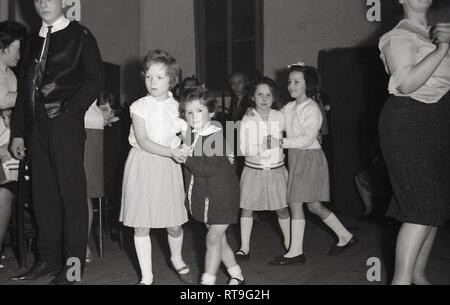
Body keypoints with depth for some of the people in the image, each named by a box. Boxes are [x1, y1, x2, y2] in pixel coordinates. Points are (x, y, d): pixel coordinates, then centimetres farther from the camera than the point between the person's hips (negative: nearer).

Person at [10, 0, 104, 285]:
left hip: (65, 122, -6)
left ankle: (73, 264, -2)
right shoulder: (35, 41, 22)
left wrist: (69, 109, -13)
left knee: (71, 192, -6)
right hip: (36, 125, 6)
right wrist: (18, 132, 13)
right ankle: (49, 259, 14)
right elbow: (25, 87, 19)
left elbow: (95, 78, -2)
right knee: (44, 194, 6)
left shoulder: (80, 35, 5)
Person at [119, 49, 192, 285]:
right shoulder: (139, 107, -3)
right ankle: (146, 276, 16)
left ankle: (177, 258, 37)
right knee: (141, 226, 2)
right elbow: (143, 142, -13)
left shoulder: (177, 107, 3)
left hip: (168, 167, 1)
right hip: (142, 165, -1)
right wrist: (171, 152, -23)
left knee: (174, 223, 6)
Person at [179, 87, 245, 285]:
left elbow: (207, 169, -25)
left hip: (221, 194, -8)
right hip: (204, 194, 8)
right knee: (219, 239, 14)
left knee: (213, 238, -6)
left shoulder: (216, 137, -18)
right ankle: (237, 276, 29)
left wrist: (188, 156, -26)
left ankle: (208, 280, 0)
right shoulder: (189, 136, 4)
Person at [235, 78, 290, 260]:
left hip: (276, 170, 1)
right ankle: (244, 248, 13)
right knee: (247, 208, 2)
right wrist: (259, 149, -22)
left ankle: (289, 244, 25)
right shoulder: (247, 119, -6)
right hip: (253, 170, -1)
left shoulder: (279, 117, -1)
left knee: (281, 209, 6)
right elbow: (243, 148, -10)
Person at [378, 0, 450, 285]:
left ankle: (419, 275, 20)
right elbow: (407, 83, -21)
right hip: (408, 122, -8)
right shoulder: (399, 37, -7)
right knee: (424, 204, -15)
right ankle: (402, 279, -12)